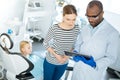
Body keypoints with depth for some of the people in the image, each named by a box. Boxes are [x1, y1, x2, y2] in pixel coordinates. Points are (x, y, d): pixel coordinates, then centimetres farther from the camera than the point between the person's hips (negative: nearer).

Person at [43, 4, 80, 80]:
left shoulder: (77, 29, -16)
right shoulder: (54, 28, -26)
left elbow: (74, 45, -1)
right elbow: (45, 43, -12)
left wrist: (67, 56, -17)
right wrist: (56, 55, -20)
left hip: (64, 63, 3)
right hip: (50, 61, -3)